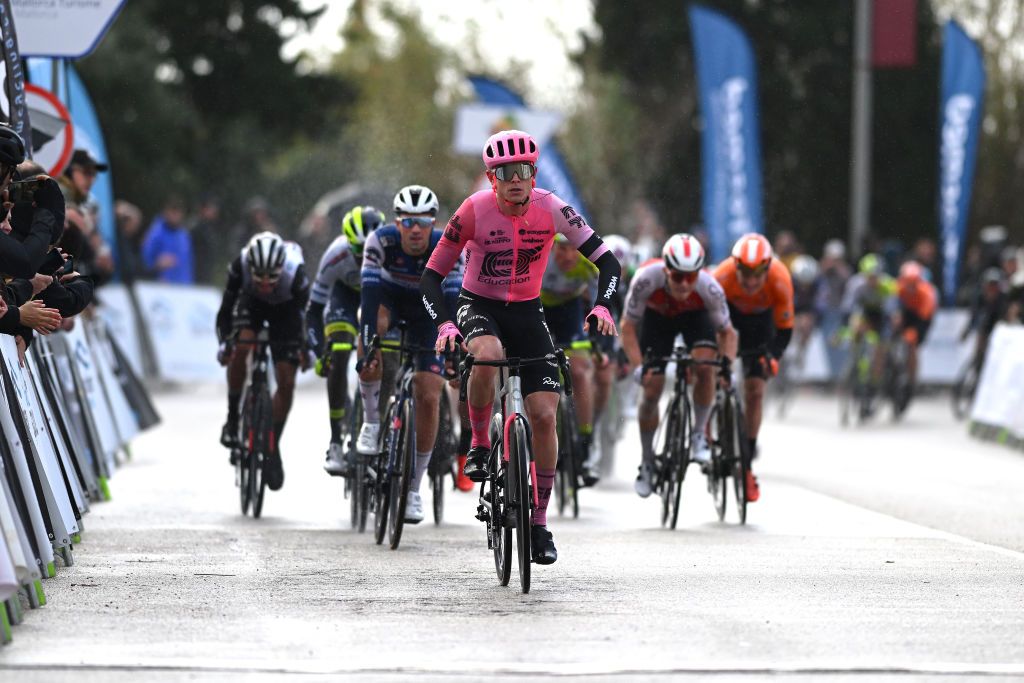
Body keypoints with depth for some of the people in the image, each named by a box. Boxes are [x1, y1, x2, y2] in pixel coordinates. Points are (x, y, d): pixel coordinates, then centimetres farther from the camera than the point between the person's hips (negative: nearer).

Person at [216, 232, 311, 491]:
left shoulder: (295, 270, -37)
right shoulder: (240, 265, -35)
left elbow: (306, 312, -25)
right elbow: (226, 308, -24)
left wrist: (306, 348, -30)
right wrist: (224, 342, -31)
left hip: (285, 309, 0)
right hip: (252, 303, 0)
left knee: (286, 382, -8)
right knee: (240, 347, -30)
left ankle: (274, 447, 6)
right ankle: (232, 418, -14)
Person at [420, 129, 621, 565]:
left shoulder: (551, 209, -16)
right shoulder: (475, 210, -20)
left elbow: (606, 260, -13)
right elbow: (431, 276, -14)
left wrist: (601, 307, -31)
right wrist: (444, 325, -30)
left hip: (526, 312, 2)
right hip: (478, 305, -2)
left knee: (544, 415, -10)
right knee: (487, 354, -39)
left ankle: (540, 522, 6)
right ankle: (479, 444, -13)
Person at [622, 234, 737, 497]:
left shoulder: (709, 288, -37)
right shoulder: (647, 278, -40)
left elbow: (727, 332, -20)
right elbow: (627, 327, -27)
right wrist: (638, 367, -38)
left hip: (695, 315, 0)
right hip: (657, 316, 0)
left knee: (705, 366, -28)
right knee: (651, 389, -6)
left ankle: (700, 435, -6)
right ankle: (647, 462, 14)